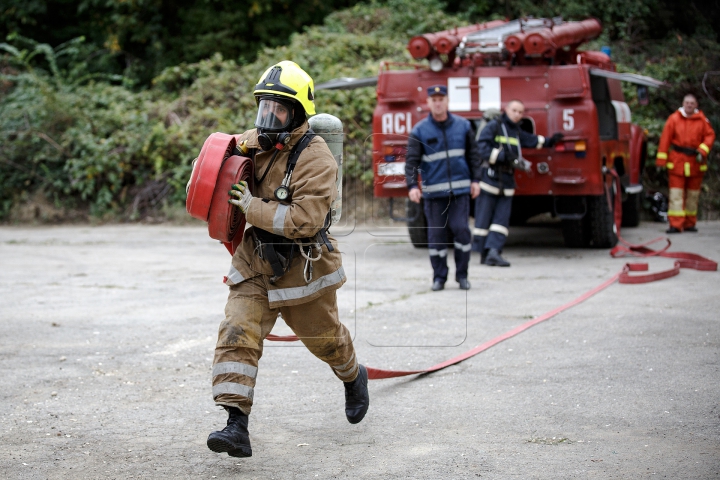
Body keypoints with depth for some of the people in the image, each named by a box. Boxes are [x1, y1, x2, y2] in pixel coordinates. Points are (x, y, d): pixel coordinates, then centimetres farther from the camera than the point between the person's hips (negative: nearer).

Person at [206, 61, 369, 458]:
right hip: (254, 267, 4)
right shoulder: (249, 143, -3)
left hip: (301, 268, -4)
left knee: (324, 336, 18)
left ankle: (353, 378, 52)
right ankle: (236, 426, -17)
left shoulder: (315, 158, -22)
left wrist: (253, 208, -30)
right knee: (236, 336, -14)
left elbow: (307, 219, -30)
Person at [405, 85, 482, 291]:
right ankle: (439, 277, 14)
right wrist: (412, 185, -16)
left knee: (461, 229, -6)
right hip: (433, 191, -1)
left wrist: (475, 180, 8)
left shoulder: (462, 125, 6)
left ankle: (462, 275, 7)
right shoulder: (420, 131, -1)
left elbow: (473, 154, 13)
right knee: (436, 234, 2)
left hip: (460, 189, 1)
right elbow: (411, 160, -4)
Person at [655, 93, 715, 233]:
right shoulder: (674, 119, -1)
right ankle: (676, 225, -9)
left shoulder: (702, 120, 4)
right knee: (676, 194, -7)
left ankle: (690, 223, 21)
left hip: (696, 162, 2)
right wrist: (661, 159, -8)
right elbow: (665, 139, -3)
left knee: (693, 194, 10)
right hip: (677, 162, -2)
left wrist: (702, 150, -12)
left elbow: (710, 135, 4)